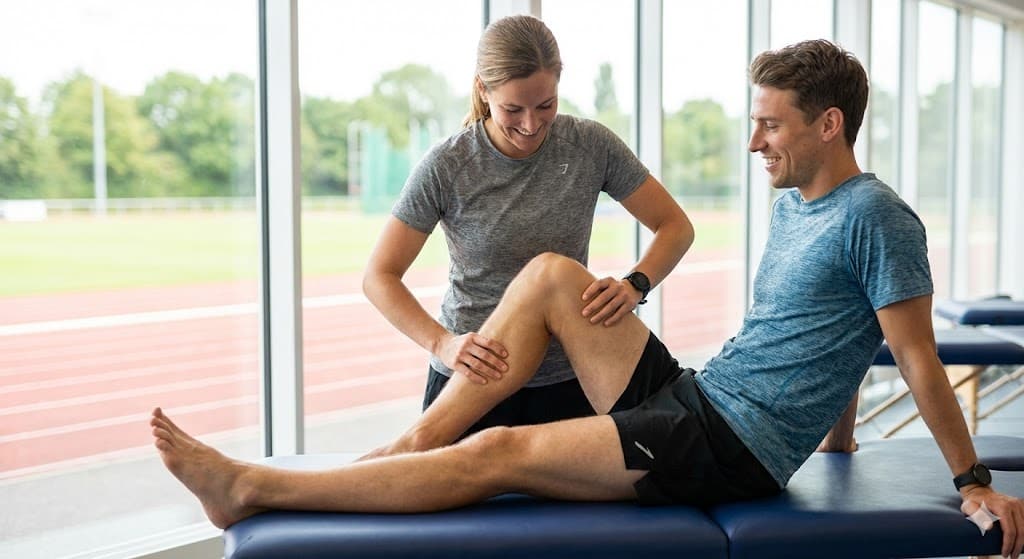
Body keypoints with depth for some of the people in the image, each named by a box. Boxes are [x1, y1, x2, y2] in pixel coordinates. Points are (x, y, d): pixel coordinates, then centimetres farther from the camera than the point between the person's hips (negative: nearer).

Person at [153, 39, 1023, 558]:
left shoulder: (876, 218, -12)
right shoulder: (792, 204, 15)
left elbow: (920, 361, -10)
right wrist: (832, 430, 26)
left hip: (733, 450, -9)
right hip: (689, 395, 9)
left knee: (497, 454, -16)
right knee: (552, 274, -3)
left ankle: (251, 489, -13)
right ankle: (411, 442, -5)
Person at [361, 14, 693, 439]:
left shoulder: (592, 146, -7)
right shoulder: (446, 168, -12)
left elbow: (676, 227, 0)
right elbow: (379, 278, -10)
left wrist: (635, 284, -20)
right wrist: (443, 343, -26)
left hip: (565, 380, 2)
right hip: (470, 377, -1)